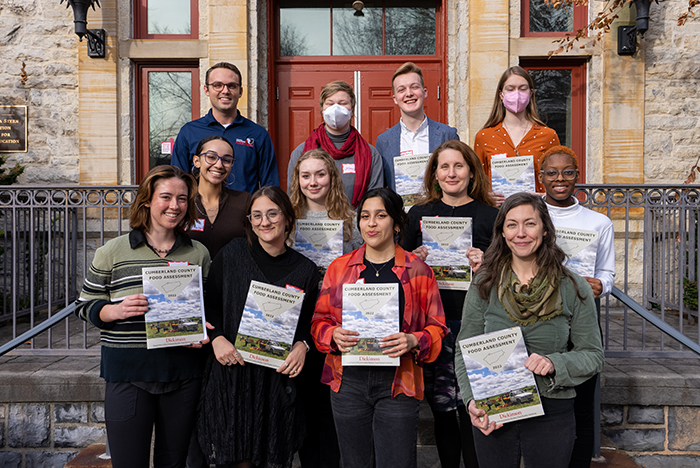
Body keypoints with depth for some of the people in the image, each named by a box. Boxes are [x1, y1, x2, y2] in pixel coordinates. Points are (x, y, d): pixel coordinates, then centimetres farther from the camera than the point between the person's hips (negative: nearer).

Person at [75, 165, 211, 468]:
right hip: (127, 374, -2)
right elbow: (85, 306, 6)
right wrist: (114, 311, -14)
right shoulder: (113, 252, 1)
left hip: (183, 373, 2)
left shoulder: (199, 253, 8)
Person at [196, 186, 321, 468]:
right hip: (232, 373, -1)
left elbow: (310, 322, 12)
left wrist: (302, 345, -7)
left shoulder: (305, 270, 5)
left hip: (279, 378, 1)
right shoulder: (231, 255, 2)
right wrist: (217, 338, -8)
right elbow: (209, 304, 7)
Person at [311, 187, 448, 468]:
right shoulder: (339, 268, 8)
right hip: (348, 380, 2)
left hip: (398, 383, -2)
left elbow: (437, 327, 4)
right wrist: (334, 335, -10)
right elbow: (319, 320, 12)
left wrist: (413, 341, -16)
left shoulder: (418, 270, 3)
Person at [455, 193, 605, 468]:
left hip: (552, 414, -1)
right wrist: (472, 400, -12)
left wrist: (554, 363, -20)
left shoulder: (573, 288, -4)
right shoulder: (484, 285, -2)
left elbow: (593, 355, -1)